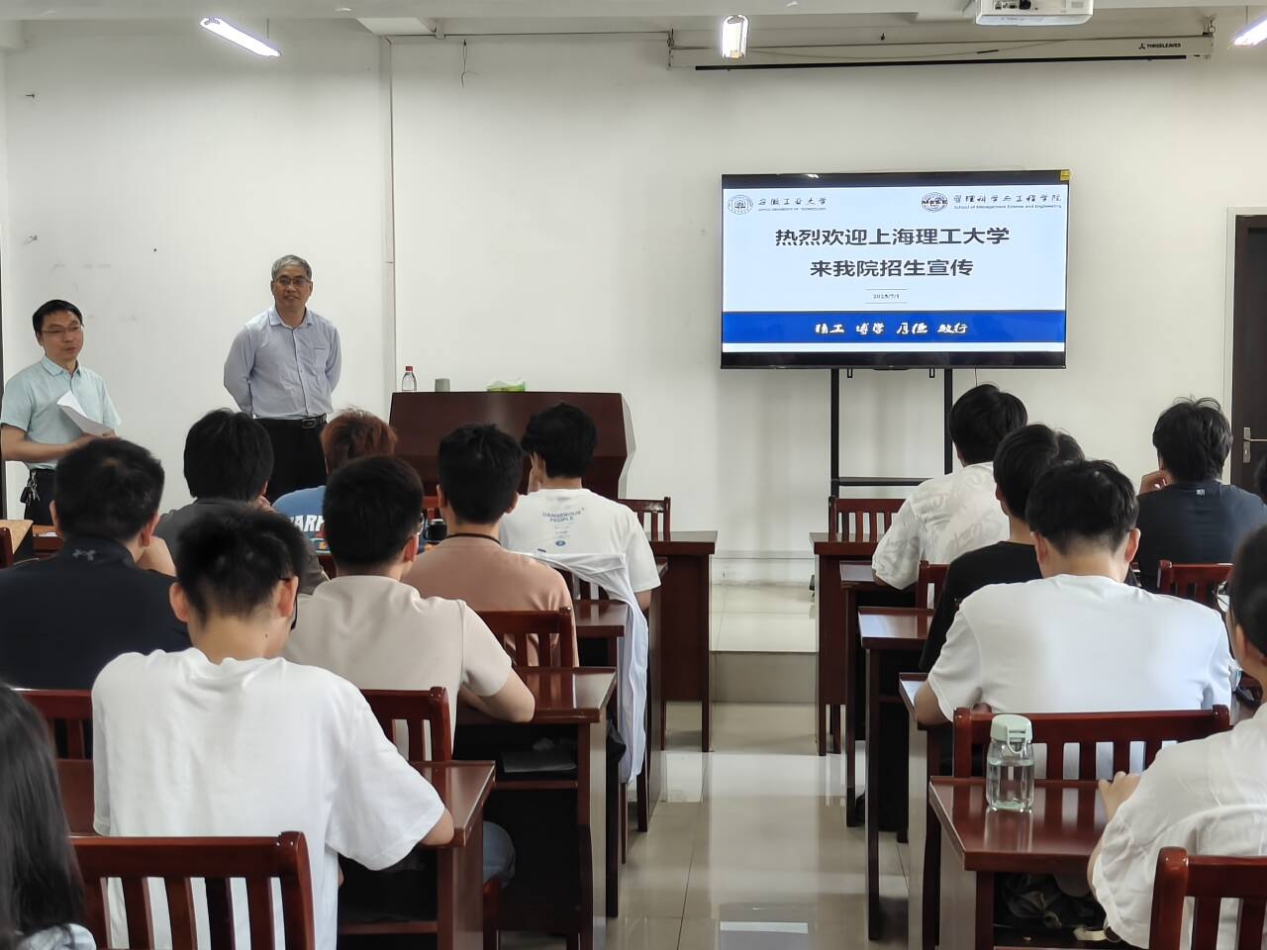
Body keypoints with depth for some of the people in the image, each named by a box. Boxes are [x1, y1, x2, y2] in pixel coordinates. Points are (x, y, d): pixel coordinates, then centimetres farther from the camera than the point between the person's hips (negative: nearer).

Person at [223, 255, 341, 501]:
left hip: (317, 432, 4)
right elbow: (235, 379, 1)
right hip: (276, 434, -4)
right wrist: (262, 409, 7)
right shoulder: (254, 332, -6)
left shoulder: (326, 330, 4)